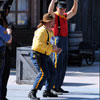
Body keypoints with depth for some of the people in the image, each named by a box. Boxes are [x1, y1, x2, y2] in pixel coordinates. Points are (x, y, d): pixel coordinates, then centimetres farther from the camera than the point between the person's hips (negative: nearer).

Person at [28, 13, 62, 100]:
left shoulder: (49, 31, 16)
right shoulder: (42, 31, -18)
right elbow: (39, 44, -30)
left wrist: (56, 49, 11)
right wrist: (51, 48, -24)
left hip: (45, 56, 10)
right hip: (38, 55, -10)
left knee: (53, 73, 12)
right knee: (44, 74, -22)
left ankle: (47, 92, 26)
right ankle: (32, 93, -20)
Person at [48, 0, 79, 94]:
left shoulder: (64, 16, 17)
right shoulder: (54, 15, -6)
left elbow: (73, 12, 24)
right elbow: (50, 10, -28)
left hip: (64, 41, 8)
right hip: (57, 40, -8)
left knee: (63, 65, 8)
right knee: (57, 65, -12)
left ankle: (58, 86, 13)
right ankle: (53, 87, -11)